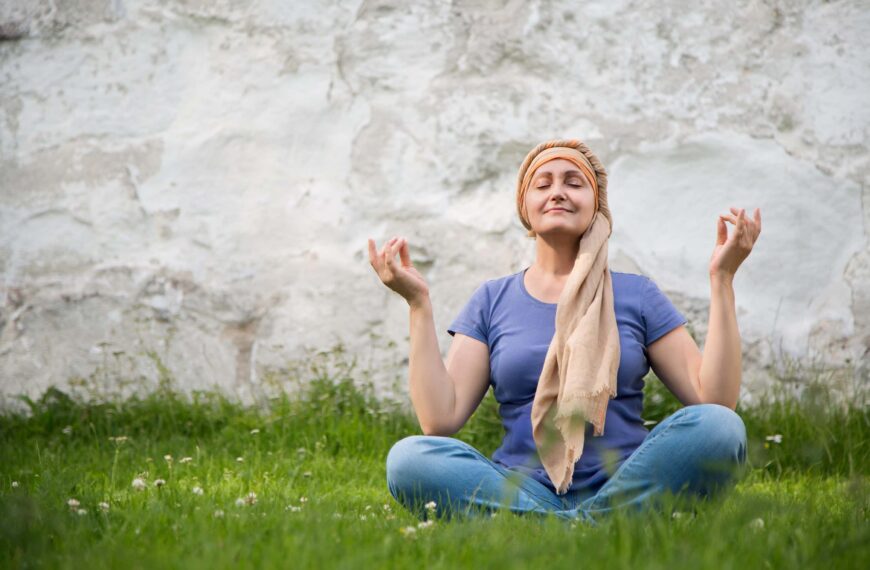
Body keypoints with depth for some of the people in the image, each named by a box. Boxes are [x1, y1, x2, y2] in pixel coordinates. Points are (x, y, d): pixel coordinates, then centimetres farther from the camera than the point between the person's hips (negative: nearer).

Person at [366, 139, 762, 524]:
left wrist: (722, 278, -1)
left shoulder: (636, 294, 12)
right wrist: (418, 302, -2)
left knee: (718, 427, -28)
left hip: (623, 485, 0)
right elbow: (440, 420, -1)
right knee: (408, 458, -28)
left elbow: (716, 400, 0)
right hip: (522, 490, 0)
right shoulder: (492, 301, 13)